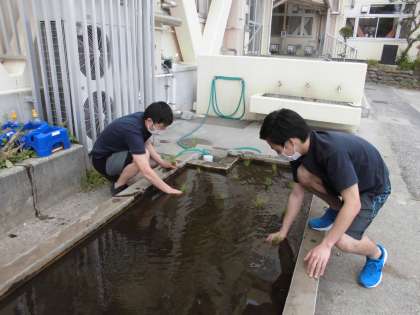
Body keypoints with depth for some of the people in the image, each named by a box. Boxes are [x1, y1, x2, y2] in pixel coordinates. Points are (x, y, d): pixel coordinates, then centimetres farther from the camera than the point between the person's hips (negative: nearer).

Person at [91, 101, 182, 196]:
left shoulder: (143, 118, -11)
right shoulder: (133, 130, -36)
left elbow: (147, 144, 6)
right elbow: (145, 171, -40)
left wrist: (161, 162, -6)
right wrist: (168, 190, -35)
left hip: (118, 152, 9)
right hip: (102, 159, -9)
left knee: (155, 159, 2)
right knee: (143, 155, -32)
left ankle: (118, 175, 12)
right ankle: (118, 186, -9)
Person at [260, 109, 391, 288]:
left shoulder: (333, 151, -39)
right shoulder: (300, 151, -14)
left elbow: (353, 204, -38)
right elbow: (297, 193, -4)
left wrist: (325, 245, -36)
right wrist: (283, 232, 1)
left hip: (373, 189, -7)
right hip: (343, 180, 7)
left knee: (343, 241, -25)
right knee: (303, 174, -18)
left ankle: (376, 255, 10)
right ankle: (335, 211, 8)